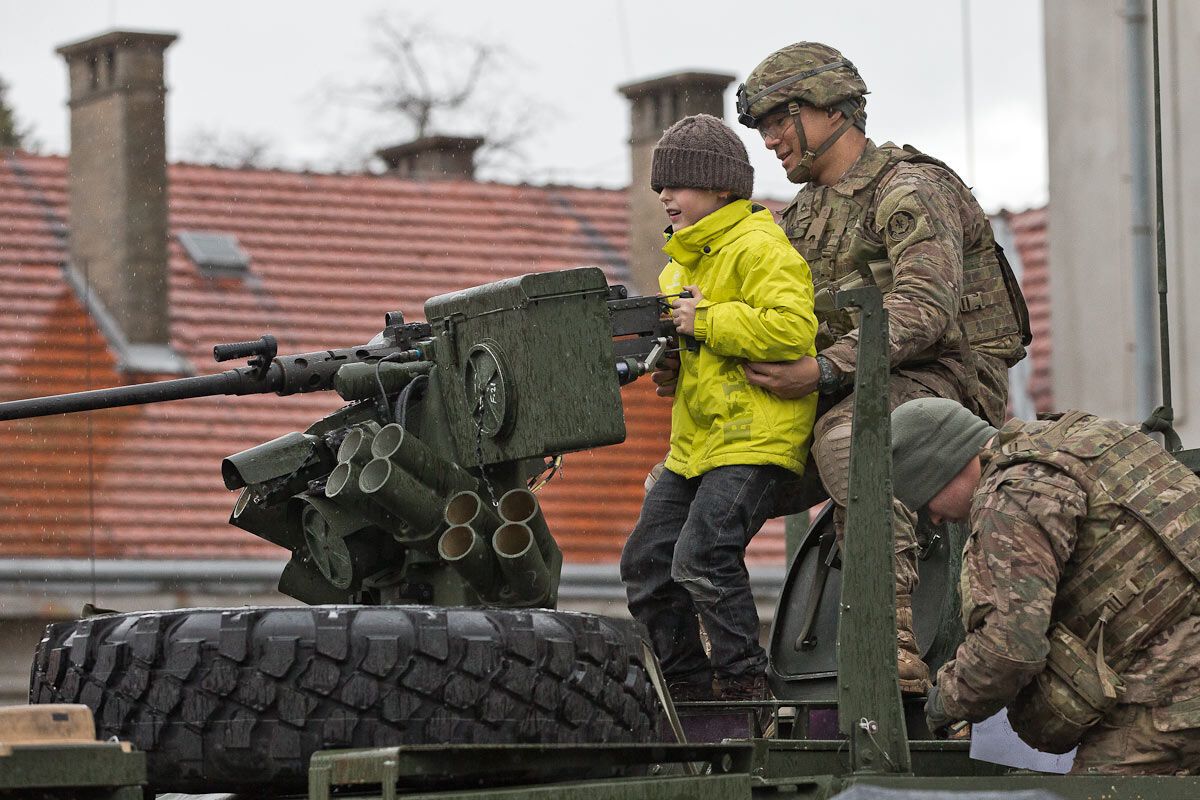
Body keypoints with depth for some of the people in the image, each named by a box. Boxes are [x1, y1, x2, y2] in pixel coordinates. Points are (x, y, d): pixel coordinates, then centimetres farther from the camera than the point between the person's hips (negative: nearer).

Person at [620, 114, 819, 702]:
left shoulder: (758, 246, -11)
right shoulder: (683, 263, 20)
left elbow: (791, 326, -25)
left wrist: (705, 321, -19)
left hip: (755, 438, -10)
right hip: (695, 443, 10)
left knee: (702, 557, -19)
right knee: (646, 562, 7)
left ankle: (744, 683, -8)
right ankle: (686, 686, 16)